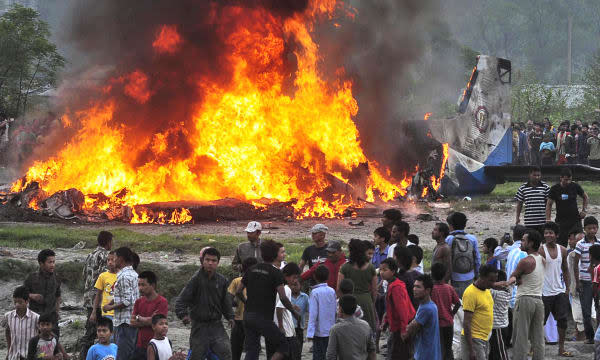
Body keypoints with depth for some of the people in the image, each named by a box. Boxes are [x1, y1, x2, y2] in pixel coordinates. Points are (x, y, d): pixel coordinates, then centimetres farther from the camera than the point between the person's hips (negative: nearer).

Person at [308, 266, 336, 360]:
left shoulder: (315, 292, -13)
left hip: (319, 331, -5)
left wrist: (310, 333, -15)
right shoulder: (332, 291, 3)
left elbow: (313, 313, -16)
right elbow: (335, 311, 10)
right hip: (331, 330, 5)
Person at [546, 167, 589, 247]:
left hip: (575, 220, 1)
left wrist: (584, 210, 7)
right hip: (561, 221, -1)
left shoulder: (575, 186, -1)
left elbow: (585, 197, 17)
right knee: (561, 244, -1)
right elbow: (549, 205, 4)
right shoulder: (555, 189, -3)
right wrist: (548, 220, -4)